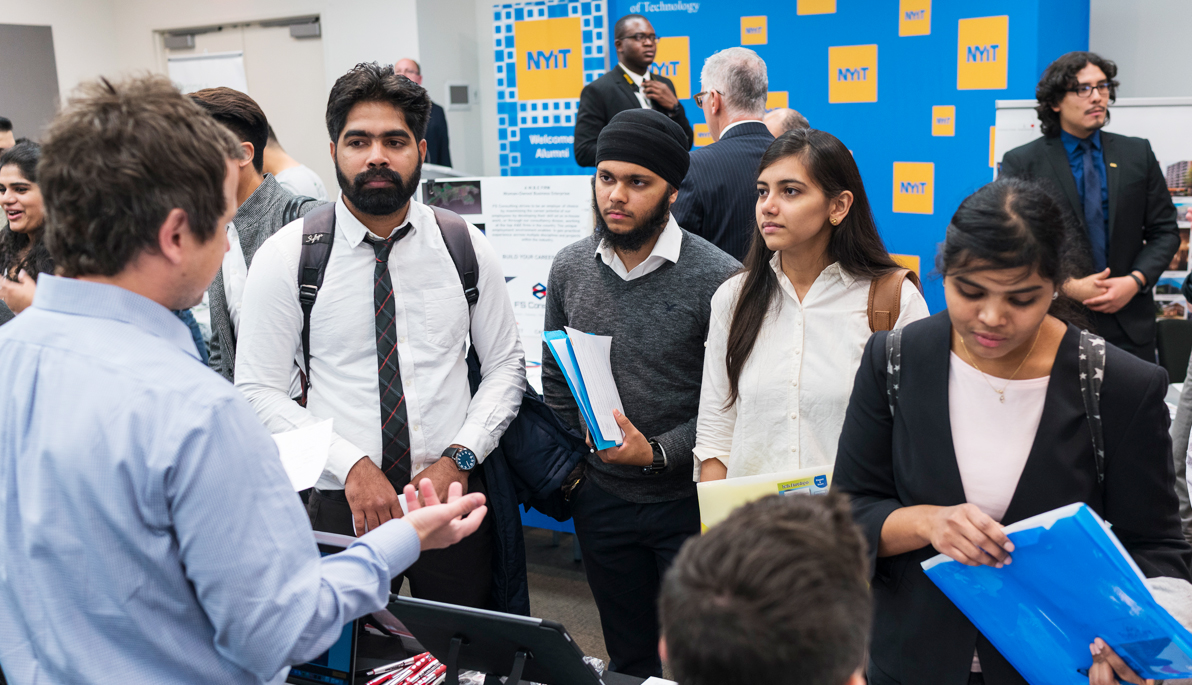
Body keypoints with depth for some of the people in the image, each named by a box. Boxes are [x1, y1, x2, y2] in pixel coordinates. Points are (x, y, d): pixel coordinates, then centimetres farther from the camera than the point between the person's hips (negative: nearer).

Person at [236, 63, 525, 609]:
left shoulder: (466, 247, 1)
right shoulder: (286, 256, -5)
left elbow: (505, 365, 6)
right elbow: (259, 390, -5)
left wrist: (457, 458, -8)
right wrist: (351, 465, -17)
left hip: (453, 495, 2)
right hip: (340, 503, -1)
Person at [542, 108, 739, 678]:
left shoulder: (718, 279, -15)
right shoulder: (569, 268, 0)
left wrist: (659, 453, -19)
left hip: (687, 499, -4)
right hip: (602, 498, 4)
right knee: (627, 658, 19)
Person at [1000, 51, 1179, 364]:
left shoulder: (1138, 153, 7)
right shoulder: (1021, 162, -2)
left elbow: (1164, 231, 9)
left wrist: (1135, 280, -8)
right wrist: (1067, 286, -15)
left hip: (1129, 321, 3)